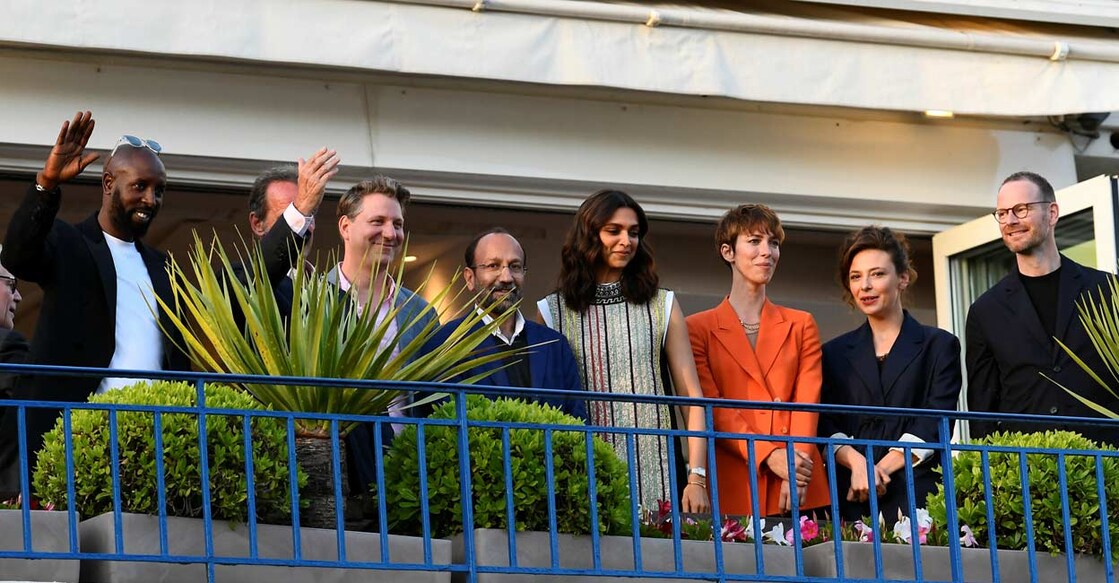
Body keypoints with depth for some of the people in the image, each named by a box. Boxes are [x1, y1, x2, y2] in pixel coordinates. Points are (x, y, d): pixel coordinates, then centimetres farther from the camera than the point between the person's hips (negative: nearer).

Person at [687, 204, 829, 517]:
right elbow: (711, 407, -1)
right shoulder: (699, 328, 9)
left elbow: (807, 402, 4)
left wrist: (795, 472, -13)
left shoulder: (802, 326, 17)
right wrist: (768, 455, -16)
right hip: (733, 488, -2)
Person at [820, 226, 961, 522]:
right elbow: (825, 425, 7)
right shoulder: (835, 353, 18)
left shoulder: (938, 345, 10)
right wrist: (857, 463, -13)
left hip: (915, 496, -2)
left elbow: (936, 423, -1)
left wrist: (882, 468, -12)